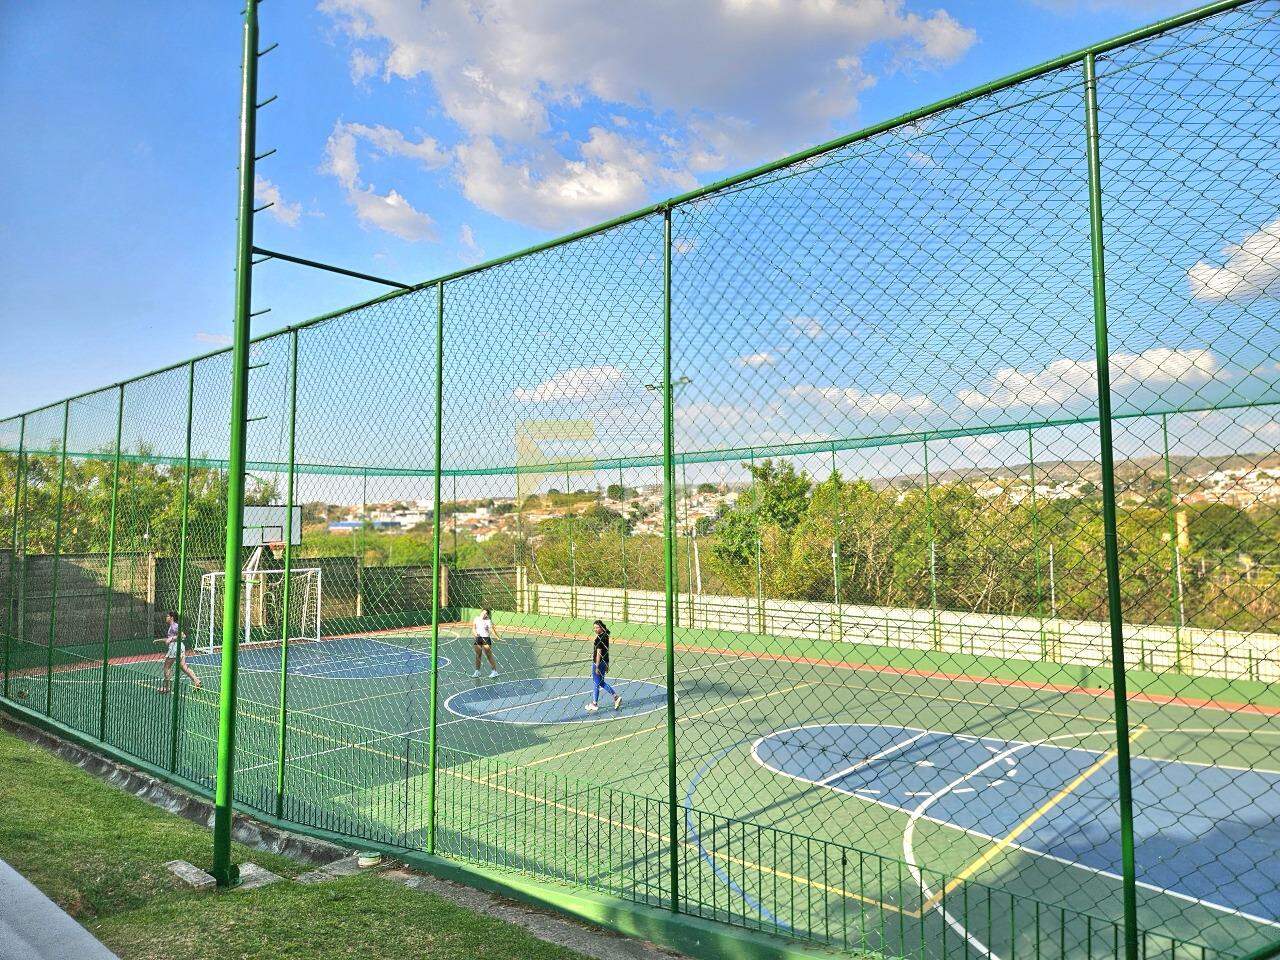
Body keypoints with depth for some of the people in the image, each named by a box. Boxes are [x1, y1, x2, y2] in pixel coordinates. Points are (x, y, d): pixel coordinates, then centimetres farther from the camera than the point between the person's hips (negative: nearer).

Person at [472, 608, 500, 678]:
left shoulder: (488, 621, -8)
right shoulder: (477, 619, 7)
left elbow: (492, 630, -14)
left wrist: (498, 638, -24)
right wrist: (475, 632, -11)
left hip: (486, 639, -5)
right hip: (478, 639, 5)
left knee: (489, 656, -5)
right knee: (477, 656, 10)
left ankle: (494, 671, -1)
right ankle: (477, 671, 20)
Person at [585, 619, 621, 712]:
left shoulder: (599, 638, -19)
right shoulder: (605, 636, 9)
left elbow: (599, 653, -20)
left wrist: (597, 666, -17)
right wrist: (606, 665, 22)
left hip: (599, 663, -9)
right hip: (605, 662, 9)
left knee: (596, 683, 4)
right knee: (601, 682, 20)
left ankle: (594, 704, 16)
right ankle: (616, 697, 15)